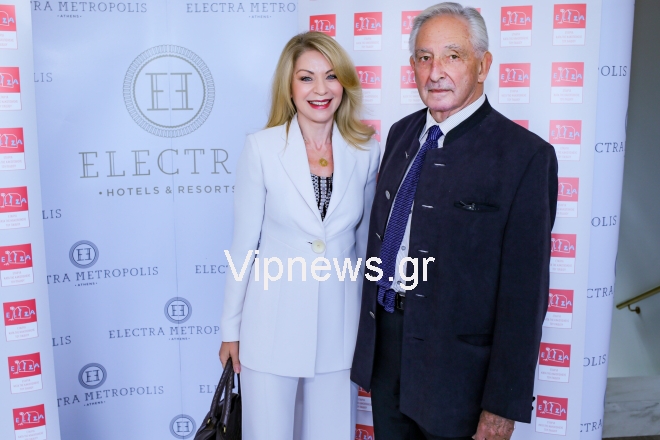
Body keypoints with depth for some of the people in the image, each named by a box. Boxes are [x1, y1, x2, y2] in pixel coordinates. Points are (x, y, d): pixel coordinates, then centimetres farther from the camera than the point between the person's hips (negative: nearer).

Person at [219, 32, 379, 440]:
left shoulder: (366, 151, -2)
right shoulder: (262, 148, -9)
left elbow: (364, 240, 8)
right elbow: (244, 244, -4)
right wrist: (231, 328, 0)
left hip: (339, 321, 3)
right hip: (273, 320, -2)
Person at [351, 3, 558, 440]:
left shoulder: (526, 155, -15)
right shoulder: (402, 134, 6)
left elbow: (525, 289, -15)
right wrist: (371, 332, 12)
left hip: (457, 362, -5)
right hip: (385, 342, 6)